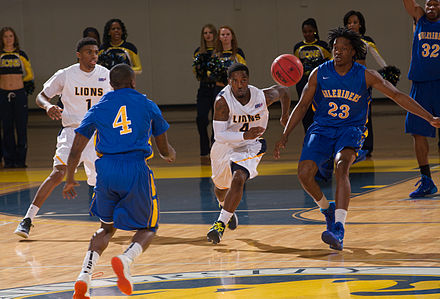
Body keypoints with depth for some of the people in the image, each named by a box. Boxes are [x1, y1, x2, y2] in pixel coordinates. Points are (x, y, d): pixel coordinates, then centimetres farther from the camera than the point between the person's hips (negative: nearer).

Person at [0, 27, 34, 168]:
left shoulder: (21, 55, 7)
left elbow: (29, 74, 17)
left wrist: (28, 85, 8)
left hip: (19, 93, 0)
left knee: (21, 127, -3)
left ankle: (20, 159, 2)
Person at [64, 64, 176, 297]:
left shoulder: (99, 109, 12)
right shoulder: (147, 106, 10)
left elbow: (75, 151, 9)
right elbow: (164, 150, 18)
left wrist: (70, 180, 23)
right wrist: (170, 154, 42)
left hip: (106, 170, 3)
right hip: (136, 169, -2)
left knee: (107, 227, 22)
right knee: (147, 229, 14)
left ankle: (84, 276, 2)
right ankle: (125, 260, -19)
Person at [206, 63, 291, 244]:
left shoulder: (262, 96, -20)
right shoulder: (223, 101, -27)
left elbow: (282, 91, 4)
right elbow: (219, 135, -32)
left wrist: (285, 116, 11)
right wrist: (245, 136, -45)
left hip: (250, 147, -1)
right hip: (225, 146, 1)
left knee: (238, 179, -29)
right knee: (221, 187, 23)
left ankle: (221, 224, -26)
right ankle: (226, 208, 59)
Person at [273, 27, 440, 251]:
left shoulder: (366, 76, -5)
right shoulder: (319, 74, -1)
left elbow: (397, 96, -5)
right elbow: (302, 106, 8)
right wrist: (285, 136, 2)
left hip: (350, 131, -2)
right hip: (322, 129, 2)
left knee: (341, 166, -33)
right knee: (304, 173, -20)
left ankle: (338, 230, -43)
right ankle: (327, 209, 14)